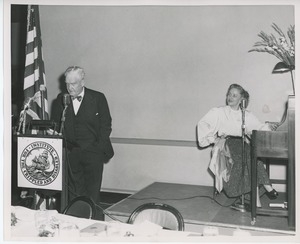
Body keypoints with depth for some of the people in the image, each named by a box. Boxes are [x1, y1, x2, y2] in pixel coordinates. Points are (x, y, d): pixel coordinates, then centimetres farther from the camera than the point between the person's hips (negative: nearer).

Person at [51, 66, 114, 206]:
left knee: (92, 192, 1)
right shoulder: (61, 99, 7)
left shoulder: (98, 98, -2)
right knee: (74, 191, 7)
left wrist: (98, 148, -8)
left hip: (92, 153, -2)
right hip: (70, 153, 3)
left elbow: (106, 125, 0)